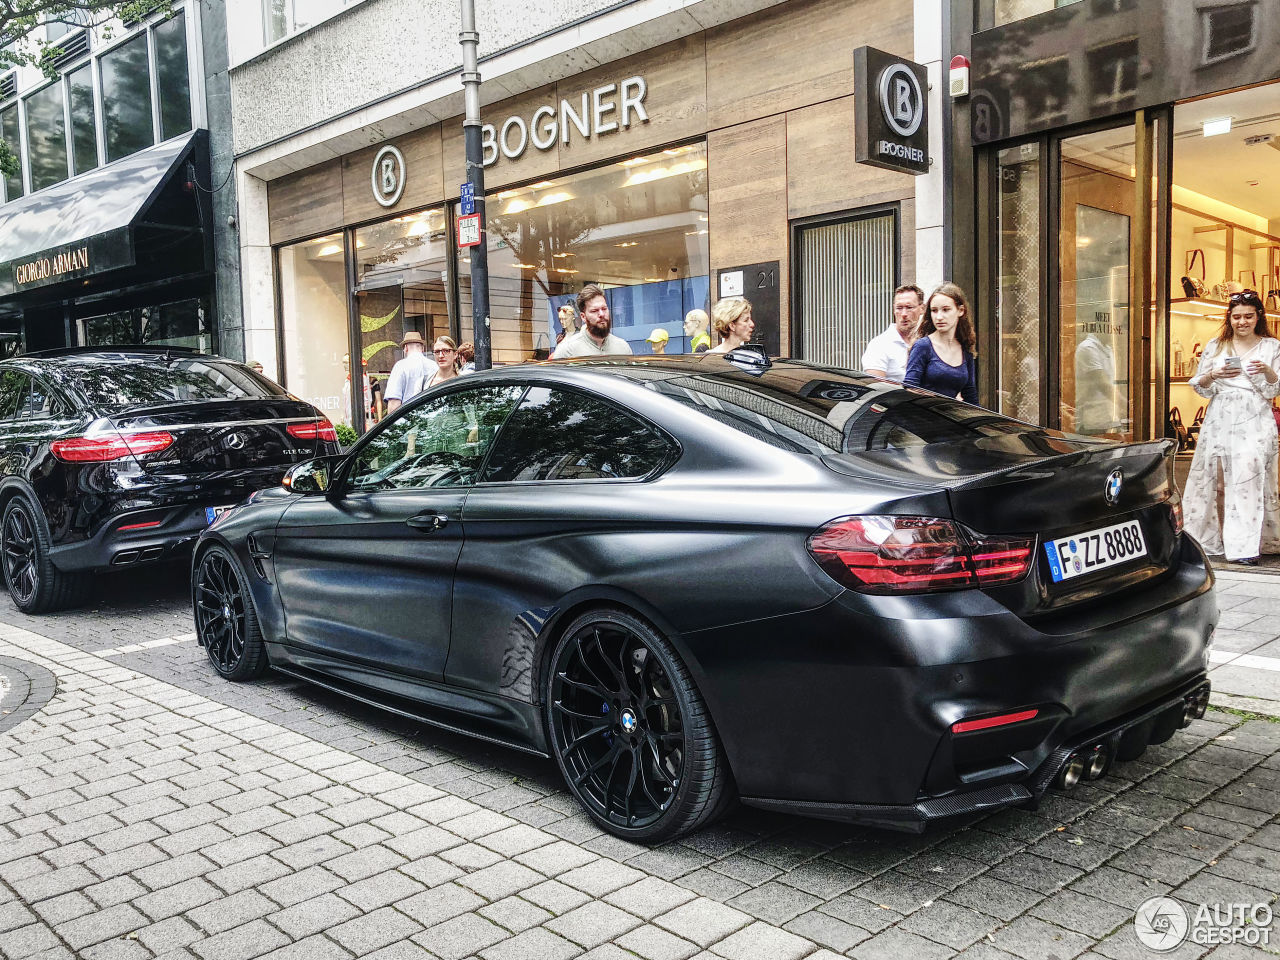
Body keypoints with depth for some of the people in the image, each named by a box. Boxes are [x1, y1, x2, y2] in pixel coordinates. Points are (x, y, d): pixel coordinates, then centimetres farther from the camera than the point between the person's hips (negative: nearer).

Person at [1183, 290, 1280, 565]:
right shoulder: (1216, 346, 12)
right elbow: (1200, 387, 11)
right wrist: (1214, 374, -10)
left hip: (1254, 421, -2)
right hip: (1220, 419, 2)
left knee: (1249, 477, -13)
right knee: (1214, 478, 1)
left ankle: (1245, 547, -14)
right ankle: (1206, 538, 11)